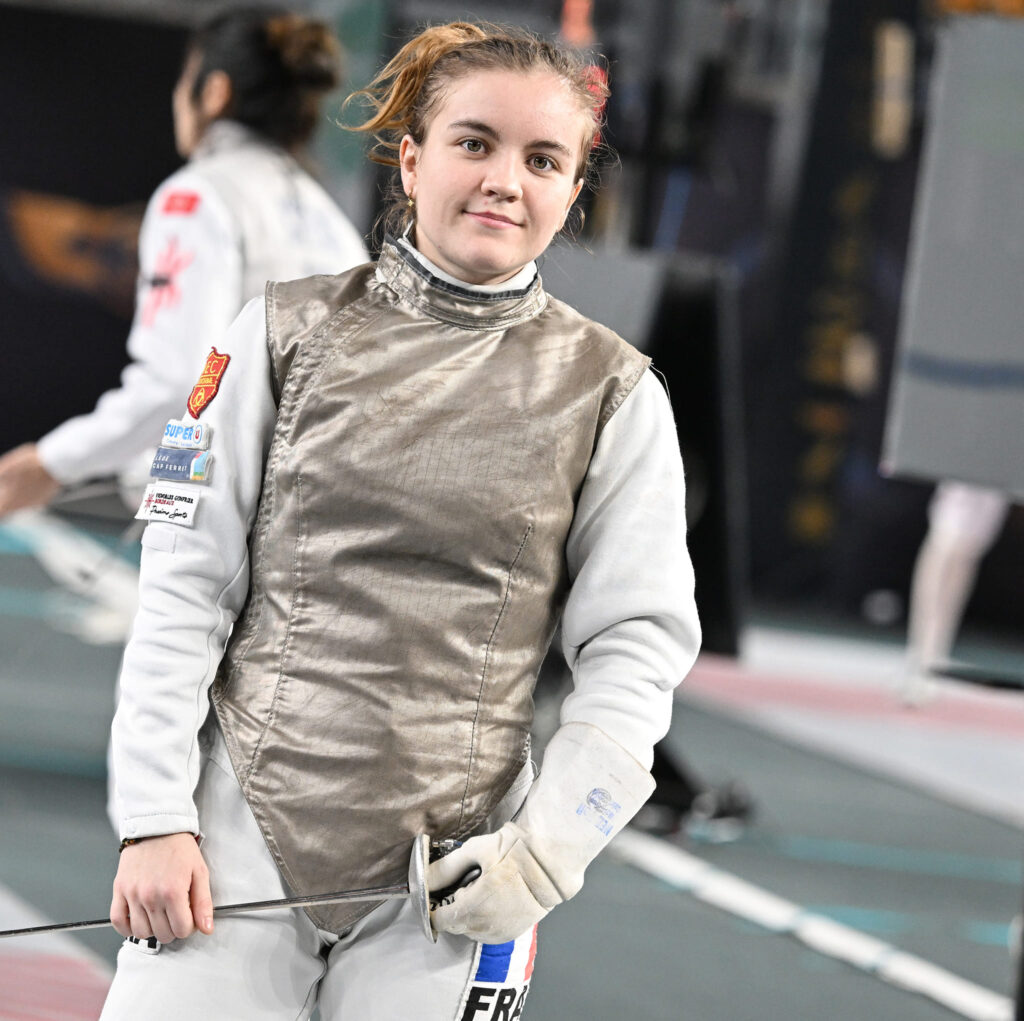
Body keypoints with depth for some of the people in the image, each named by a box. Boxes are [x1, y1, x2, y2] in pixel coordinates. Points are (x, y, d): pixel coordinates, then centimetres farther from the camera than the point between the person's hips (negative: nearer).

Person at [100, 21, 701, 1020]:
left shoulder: (612, 393, 3)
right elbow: (186, 580, 3)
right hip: (241, 822, 0)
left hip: (456, 864, 0)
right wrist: (153, 816, -4)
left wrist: (548, 847, -9)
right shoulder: (287, 333, 3)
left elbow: (637, 642, 2)